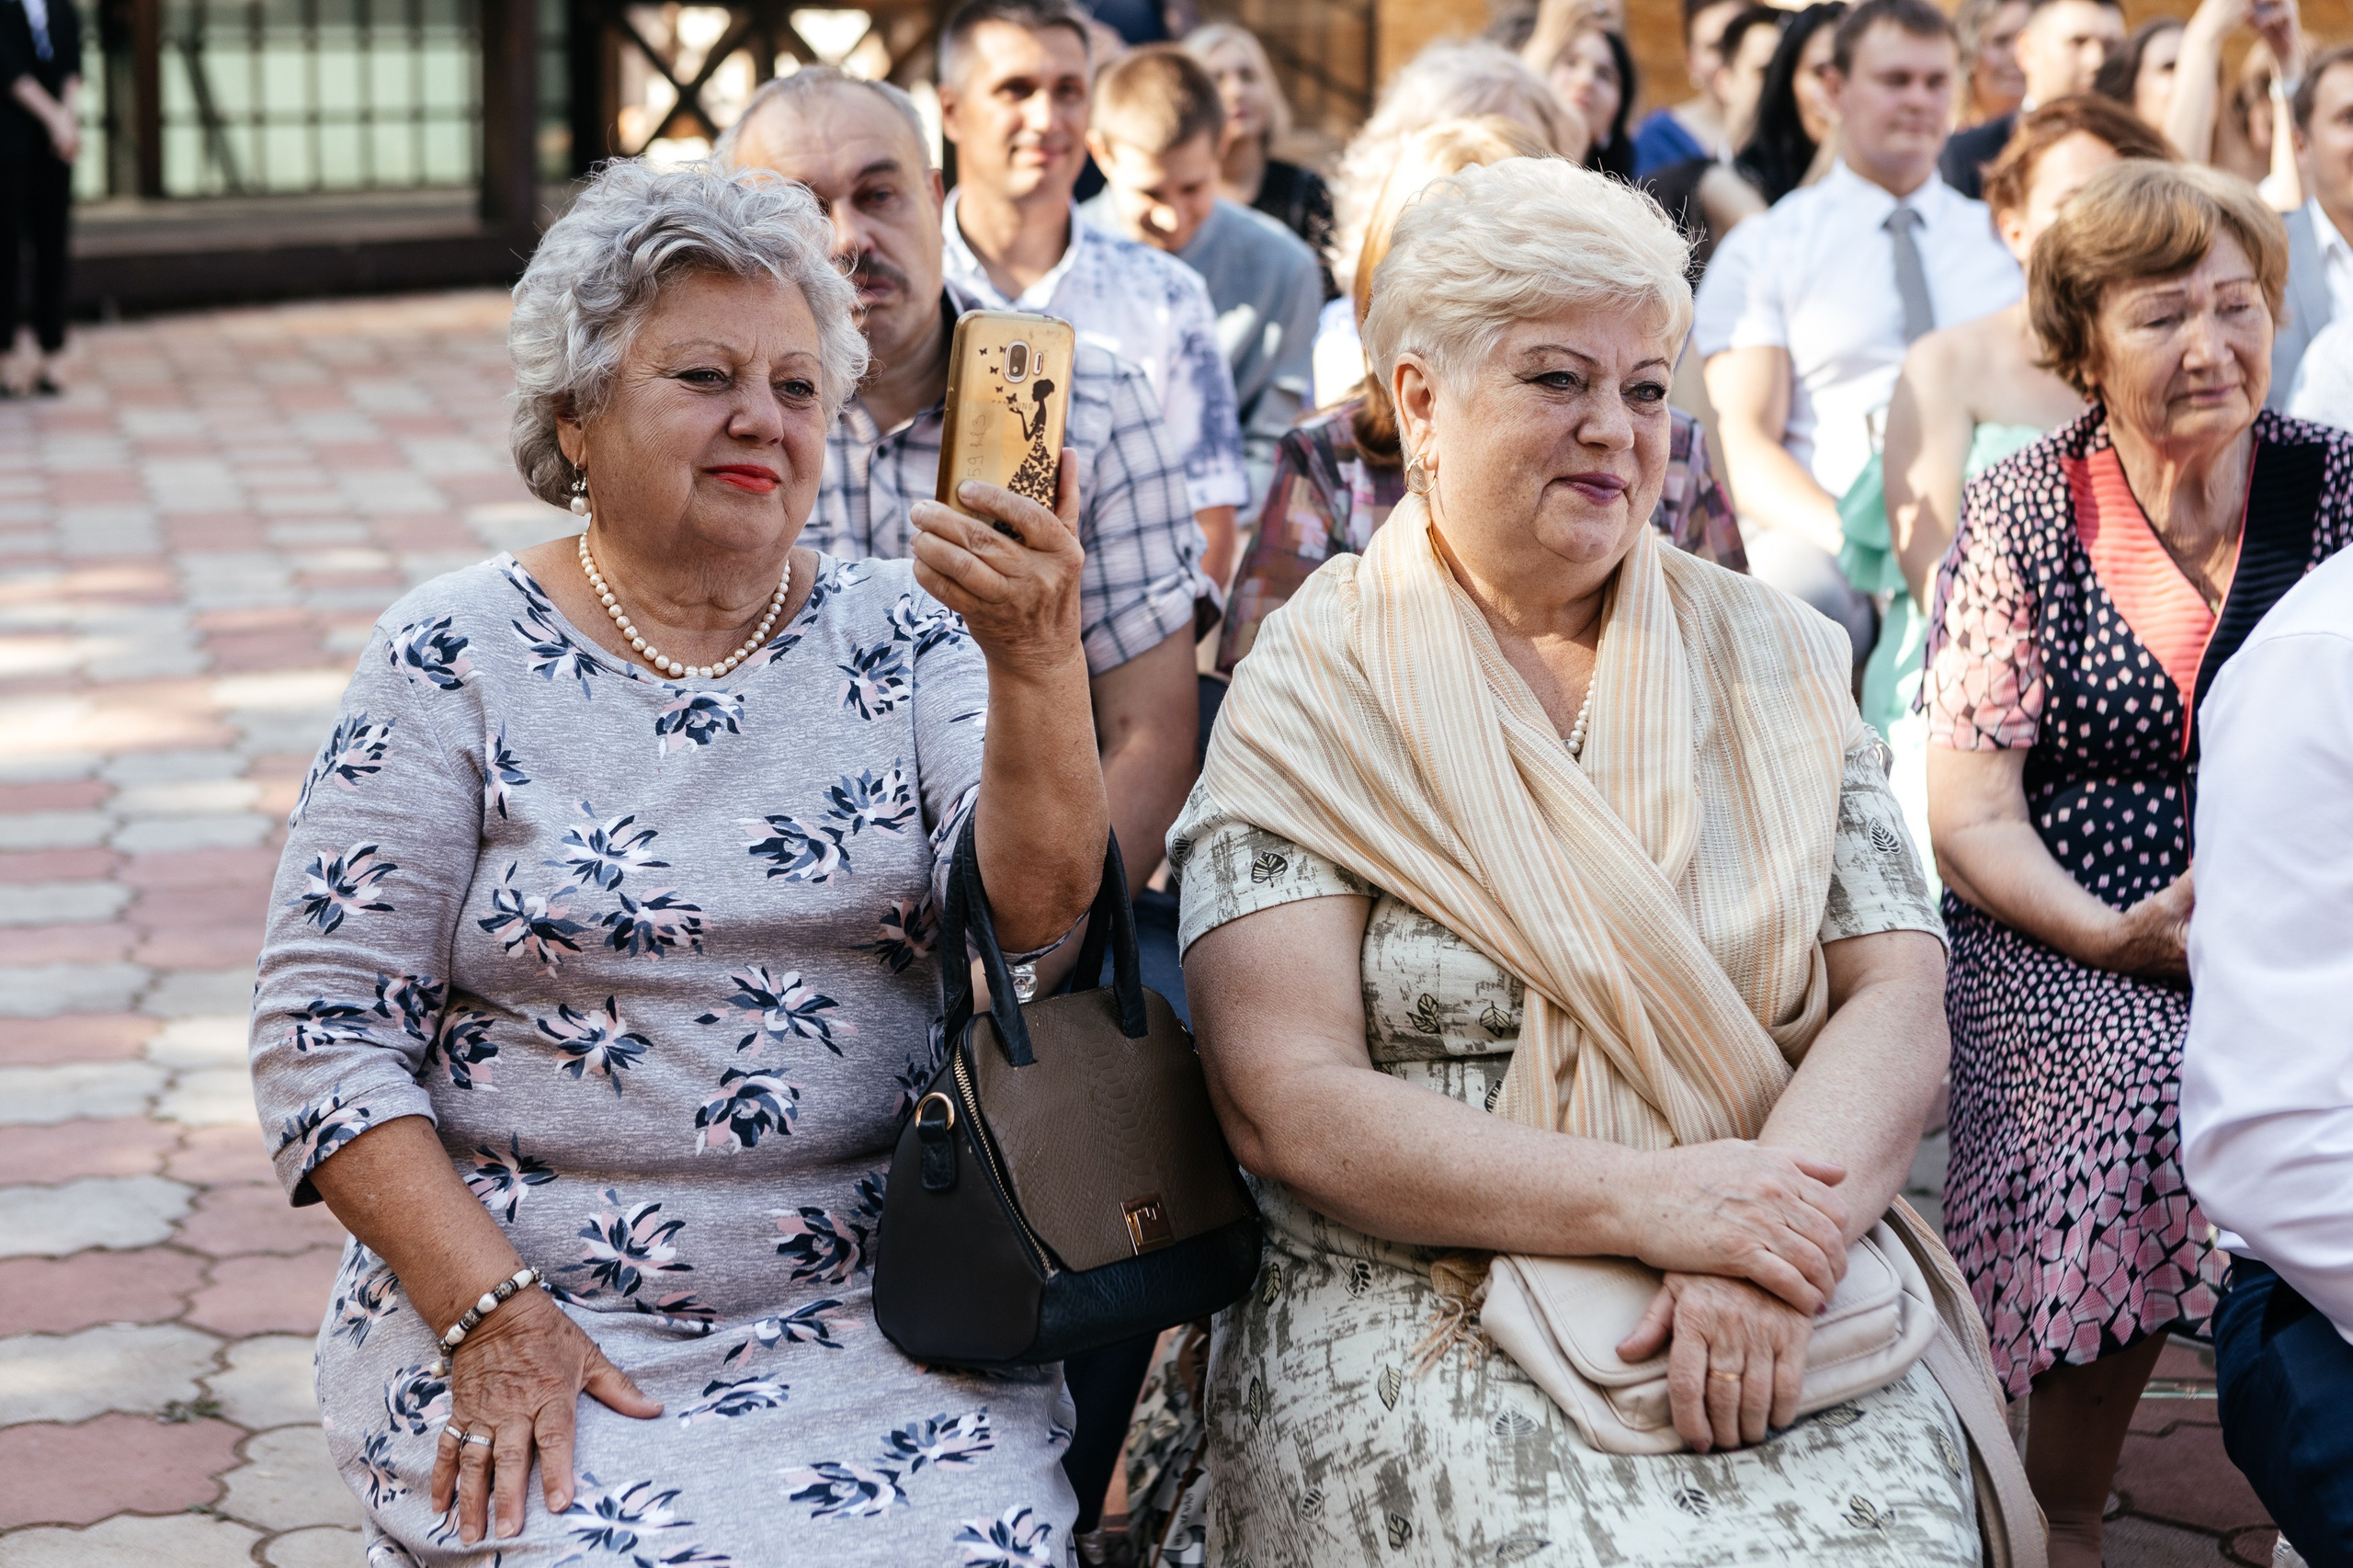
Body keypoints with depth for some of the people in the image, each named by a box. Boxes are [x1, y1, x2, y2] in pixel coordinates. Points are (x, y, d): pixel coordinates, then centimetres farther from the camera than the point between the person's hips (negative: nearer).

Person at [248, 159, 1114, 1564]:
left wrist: (1039, 665, -26)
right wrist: (488, 1316, -11)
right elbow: (327, 1029, -2)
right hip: (526, 1308, -2)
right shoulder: (458, 660, 0)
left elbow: (1036, 908, -8)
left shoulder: (905, 639, 6)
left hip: (879, 1323, 2)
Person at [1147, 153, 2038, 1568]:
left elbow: (1896, 998, 3)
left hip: (1785, 1307, 3)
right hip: (1415, 1317, -3)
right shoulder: (1311, 694, 1)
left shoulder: (1771, 659, 12)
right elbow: (1285, 1104, -8)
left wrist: (1773, 1239, -17)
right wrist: (1648, 1200, -18)